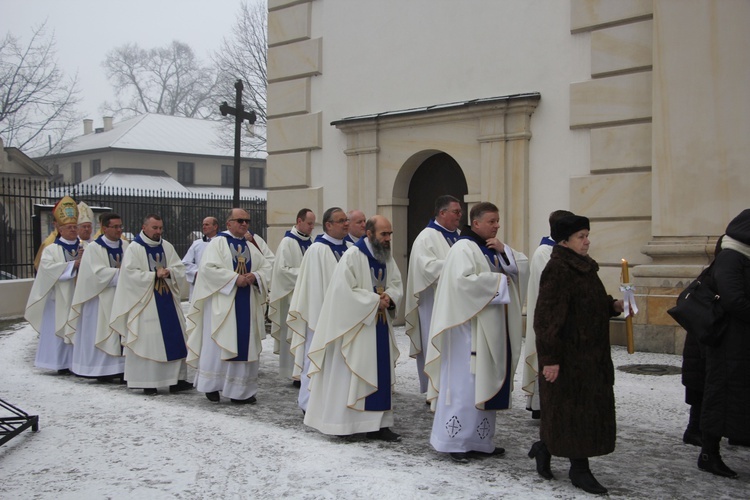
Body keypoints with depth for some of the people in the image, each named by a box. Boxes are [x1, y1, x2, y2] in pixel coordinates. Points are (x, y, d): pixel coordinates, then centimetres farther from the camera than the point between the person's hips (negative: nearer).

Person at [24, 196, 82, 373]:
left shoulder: (84, 247, 10)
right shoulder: (51, 249, -1)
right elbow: (48, 267, -17)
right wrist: (73, 264, -19)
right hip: (60, 298, -3)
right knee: (61, 331, -1)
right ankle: (62, 363, 6)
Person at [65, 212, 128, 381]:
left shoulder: (125, 246, 8)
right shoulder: (94, 248, -7)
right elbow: (99, 273, -17)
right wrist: (122, 273, -19)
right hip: (102, 299, -5)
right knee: (102, 333, -1)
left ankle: (121, 369, 8)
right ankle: (102, 370, 4)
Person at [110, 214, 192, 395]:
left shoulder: (167, 247, 10)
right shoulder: (134, 248, -4)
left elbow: (180, 269, 6)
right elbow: (131, 273, -13)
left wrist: (168, 272, -14)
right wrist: (154, 275, -15)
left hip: (168, 301, 5)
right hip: (145, 303, -5)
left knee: (175, 339, 2)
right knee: (146, 341, -4)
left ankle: (176, 379, 8)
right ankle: (147, 382, 3)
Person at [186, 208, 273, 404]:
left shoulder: (251, 247, 15)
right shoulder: (218, 243, -2)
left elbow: (267, 267, 13)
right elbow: (208, 268, -14)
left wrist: (255, 276, -8)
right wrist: (234, 278, -18)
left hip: (247, 303, 6)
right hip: (222, 302, -5)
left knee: (245, 344, 4)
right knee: (219, 342, -3)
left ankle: (241, 389, 10)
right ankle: (212, 385, 9)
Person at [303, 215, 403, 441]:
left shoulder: (387, 257, 8)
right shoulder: (352, 256, -14)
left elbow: (397, 284, 13)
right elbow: (345, 291, -20)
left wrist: (389, 297, -9)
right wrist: (375, 300, -17)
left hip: (379, 325, 7)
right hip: (355, 325, -7)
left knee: (381, 374, 6)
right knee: (349, 374, -1)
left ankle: (378, 423, 12)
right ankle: (343, 423, 9)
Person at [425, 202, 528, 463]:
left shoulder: (494, 247, 15)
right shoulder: (463, 249, -12)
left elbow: (522, 268, 9)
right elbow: (462, 281, -26)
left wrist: (504, 251, -7)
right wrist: (497, 280, -16)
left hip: (492, 328, 9)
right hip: (469, 326, -9)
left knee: (487, 382, 11)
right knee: (465, 383, -4)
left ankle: (480, 440, 19)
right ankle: (455, 442, 5)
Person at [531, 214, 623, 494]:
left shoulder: (584, 267, 13)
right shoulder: (557, 271, -17)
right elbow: (547, 316, -21)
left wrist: (613, 306, 5)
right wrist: (550, 358, -23)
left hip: (591, 353, 10)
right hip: (568, 355, -10)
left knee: (591, 407, 13)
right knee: (575, 409, -1)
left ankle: (545, 448, 28)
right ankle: (579, 469, 12)